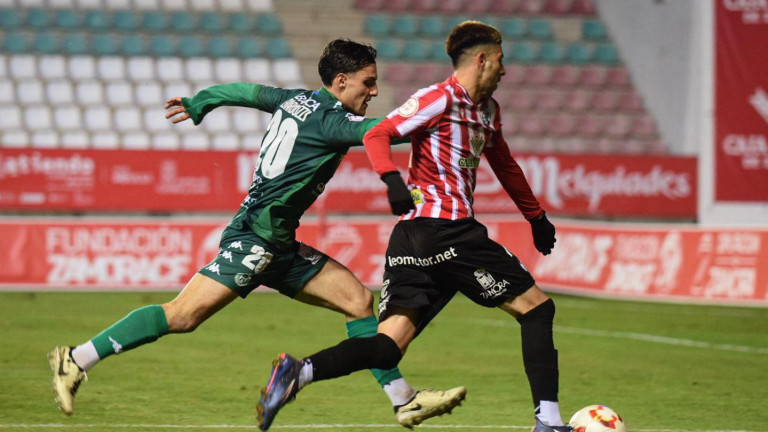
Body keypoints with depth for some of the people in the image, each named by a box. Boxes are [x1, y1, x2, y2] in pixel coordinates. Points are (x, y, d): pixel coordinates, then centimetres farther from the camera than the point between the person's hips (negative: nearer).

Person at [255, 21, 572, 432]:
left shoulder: (488, 110, 22)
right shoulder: (441, 98, -5)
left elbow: (504, 165, 38)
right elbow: (377, 135, -14)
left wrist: (536, 217, 46)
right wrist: (393, 179, -32)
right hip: (447, 231, -9)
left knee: (389, 344, -4)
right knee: (536, 307, 1)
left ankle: (300, 371, -23)